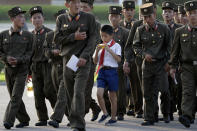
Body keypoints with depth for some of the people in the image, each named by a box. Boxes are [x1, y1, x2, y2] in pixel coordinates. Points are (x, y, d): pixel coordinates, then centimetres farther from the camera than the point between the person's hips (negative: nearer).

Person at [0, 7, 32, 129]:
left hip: (21, 69, -3)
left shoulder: (28, 35, 2)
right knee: (14, 97, 9)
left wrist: (18, 60, -15)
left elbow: (30, 52, 0)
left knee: (16, 96, -14)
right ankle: (24, 120, 23)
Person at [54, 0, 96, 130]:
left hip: (83, 61, -3)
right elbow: (57, 39, 3)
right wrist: (73, 37, -11)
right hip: (67, 60, 3)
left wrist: (85, 57, -14)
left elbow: (92, 40, -2)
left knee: (78, 92, -15)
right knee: (70, 94, 7)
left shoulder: (89, 18, 3)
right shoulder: (61, 19, 10)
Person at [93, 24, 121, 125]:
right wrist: (97, 51, -6)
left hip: (111, 71, -3)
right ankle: (105, 113, 10)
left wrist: (109, 50, -19)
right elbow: (95, 61, 10)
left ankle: (113, 118, 15)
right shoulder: (100, 46, 12)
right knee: (99, 94, -11)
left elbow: (119, 59, -14)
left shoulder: (116, 46, -2)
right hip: (101, 71, 4)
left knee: (112, 96, 4)